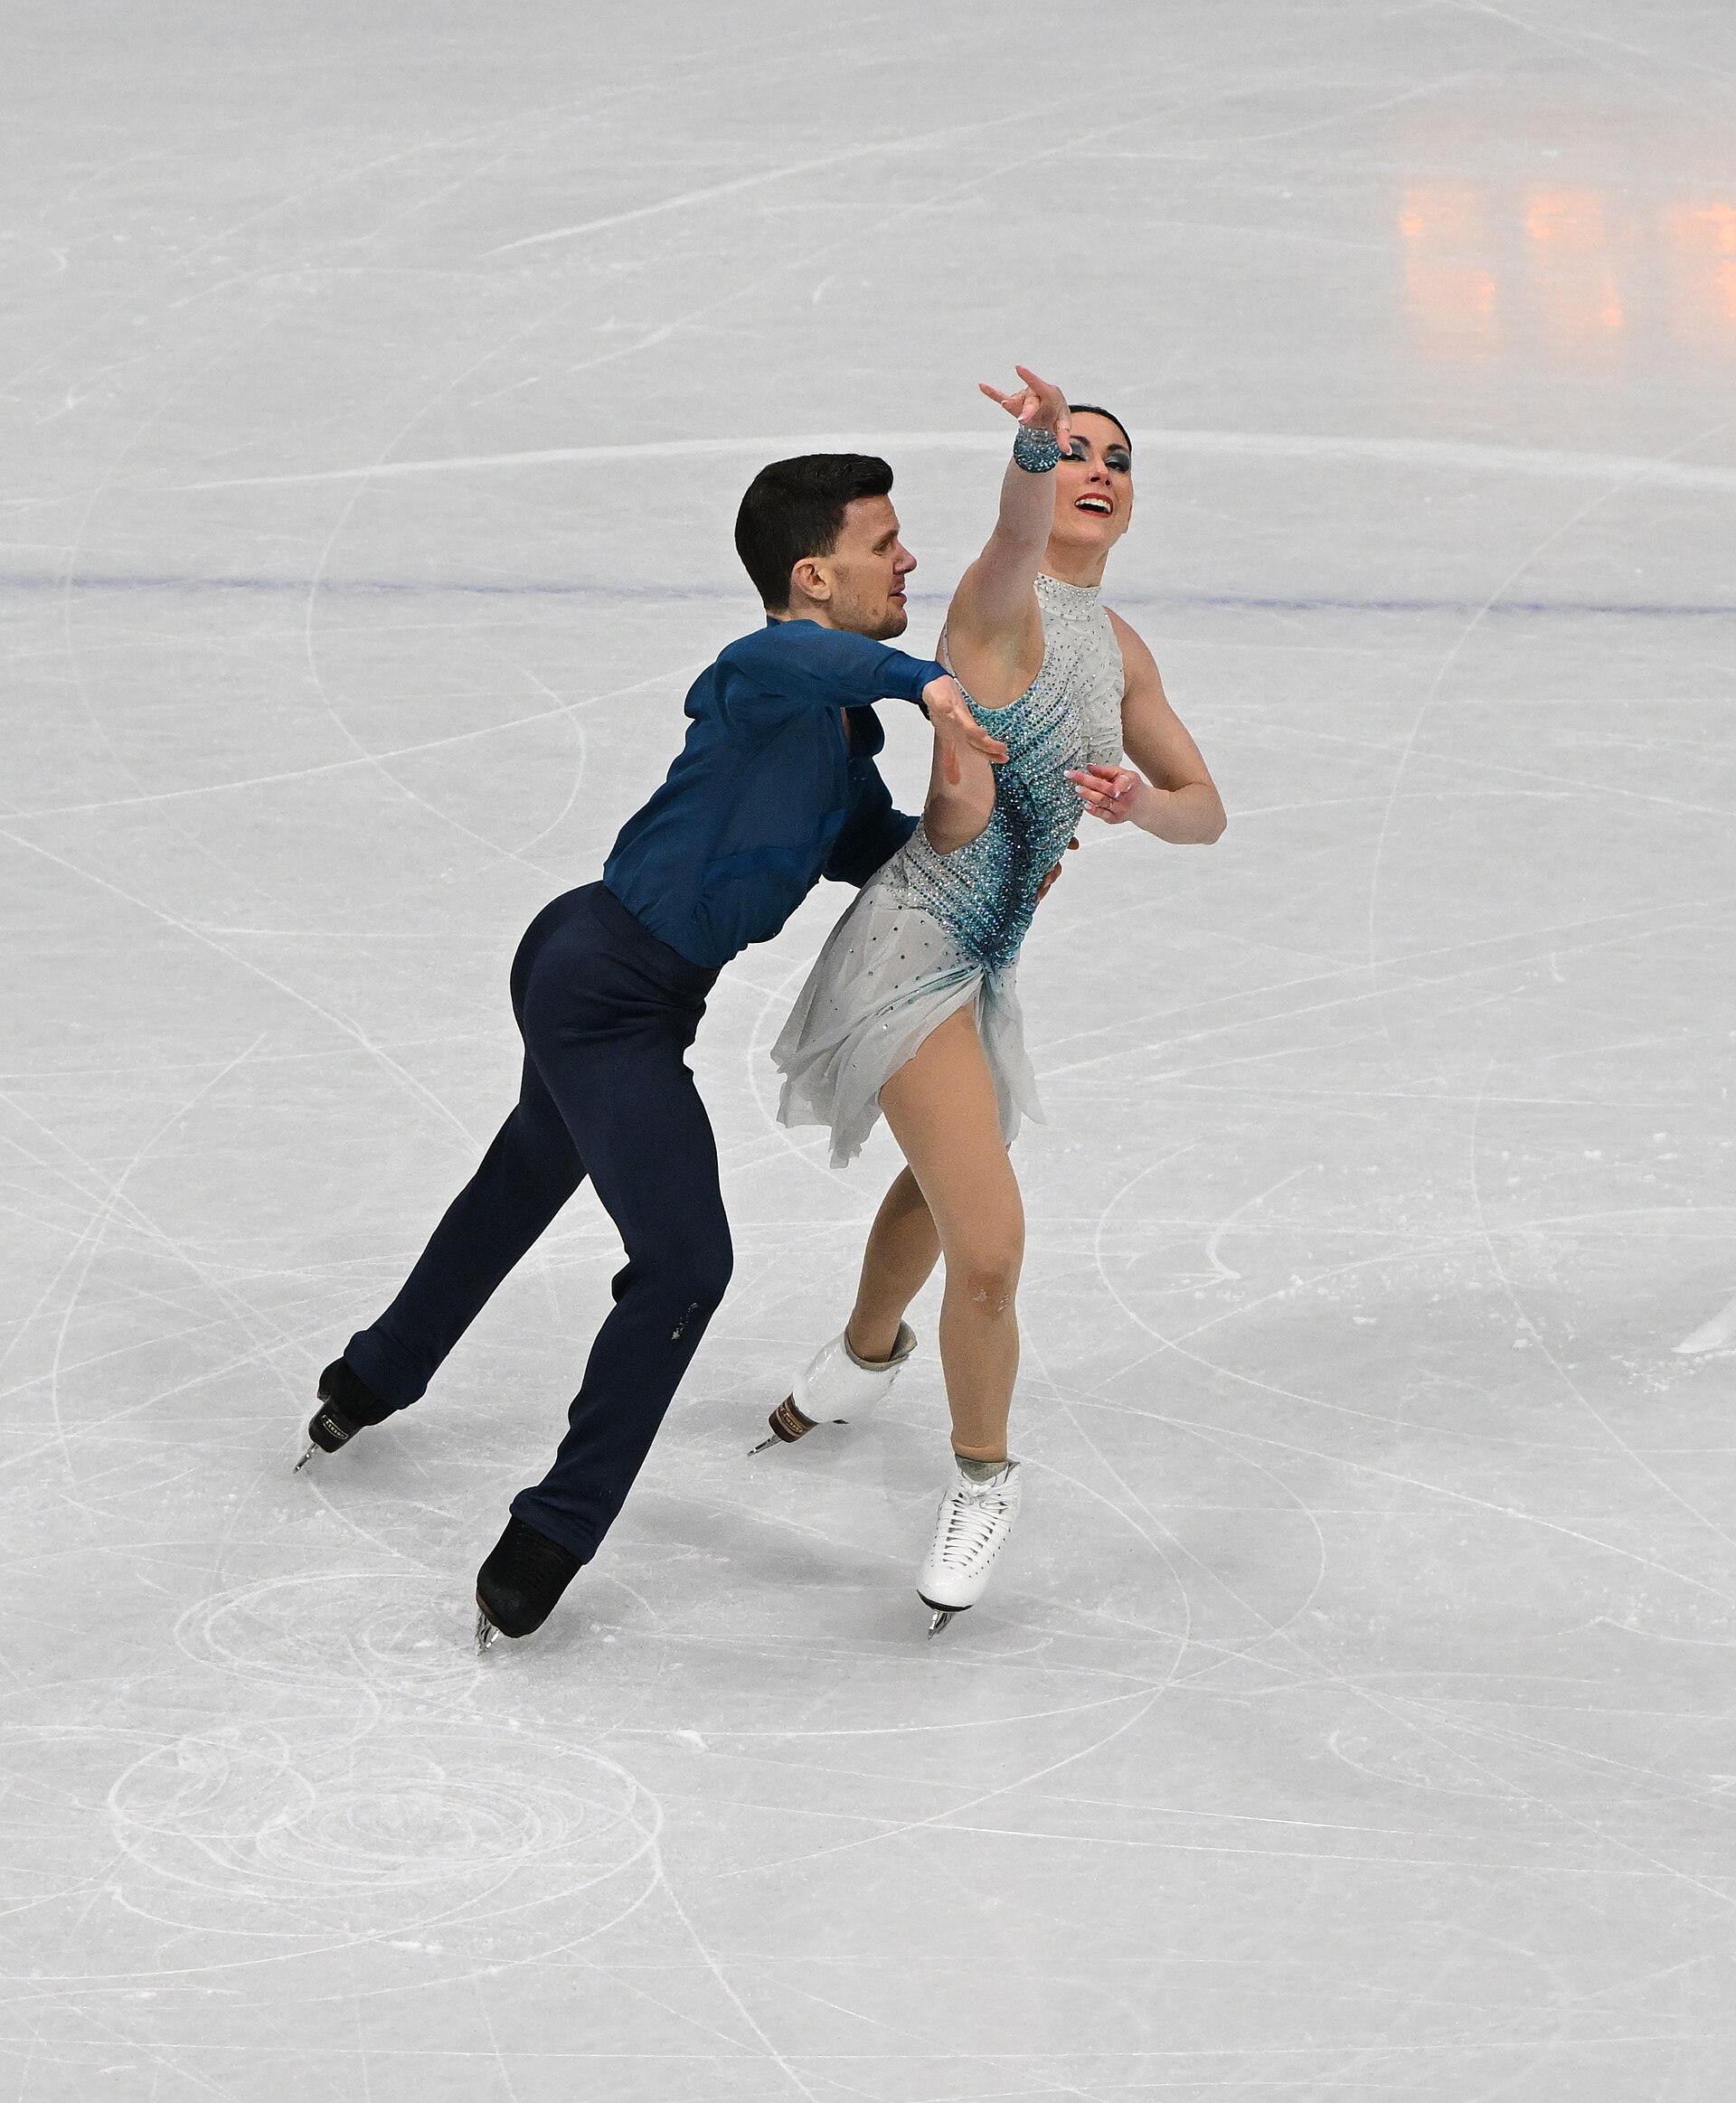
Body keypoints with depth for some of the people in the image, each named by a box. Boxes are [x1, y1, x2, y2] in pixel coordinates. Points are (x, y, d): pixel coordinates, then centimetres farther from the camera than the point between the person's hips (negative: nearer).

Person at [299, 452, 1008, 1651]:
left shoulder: (845, 721, 8)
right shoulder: (765, 680, -24)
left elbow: (868, 847, 15)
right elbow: (784, 658, -48)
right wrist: (919, 678, -61)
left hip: (586, 971, 11)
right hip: (613, 992, -11)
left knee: (526, 1179, 32)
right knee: (685, 1264, -13)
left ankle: (374, 1382, 55)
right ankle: (544, 1547, -6)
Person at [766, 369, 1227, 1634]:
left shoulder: (1120, 651, 9)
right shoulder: (1002, 602, -16)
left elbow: (1207, 812, 12)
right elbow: (1016, 536, -41)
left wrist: (1140, 803, -12)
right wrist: (1034, 448, -64)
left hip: (986, 962, 9)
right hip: (917, 945, -9)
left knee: (942, 1179, 34)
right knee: (989, 1248, -16)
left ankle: (867, 1354, 63)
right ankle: (983, 1477, 8)